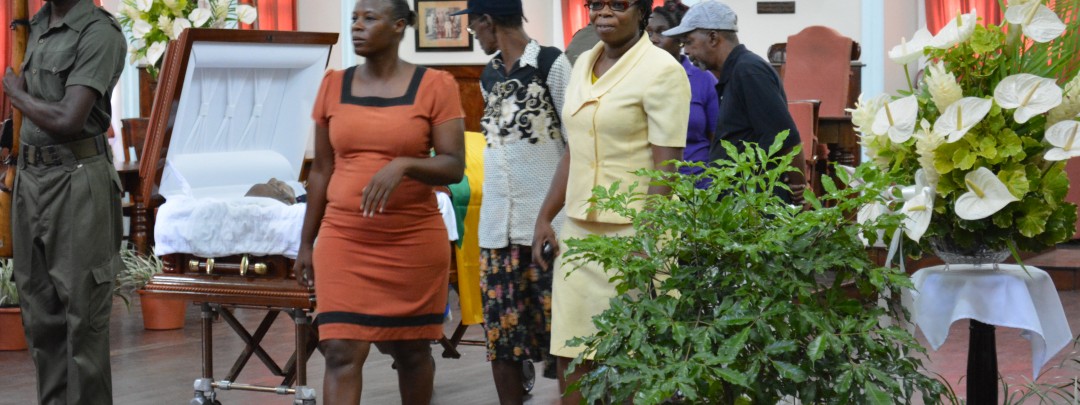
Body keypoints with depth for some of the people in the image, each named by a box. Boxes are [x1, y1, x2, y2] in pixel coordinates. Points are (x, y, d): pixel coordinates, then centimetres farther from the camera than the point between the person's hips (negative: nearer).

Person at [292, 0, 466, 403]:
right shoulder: (334, 85, 6)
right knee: (342, 352, -7)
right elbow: (321, 169, 12)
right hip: (344, 239, 2)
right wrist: (306, 243, 12)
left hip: (414, 241, -1)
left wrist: (403, 164, -26)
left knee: (410, 350, 12)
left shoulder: (435, 86, -3)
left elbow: (454, 166, -7)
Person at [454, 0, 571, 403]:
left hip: (547, 221, -6)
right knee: (501, 331, 7)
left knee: (557, 333, -5)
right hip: (497, 224, 6)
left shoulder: (552, 64, -6)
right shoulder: (488, 76, 13)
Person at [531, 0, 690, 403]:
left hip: (632, 231, -7)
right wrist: (544, 217, 13)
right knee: (569, 355, 7)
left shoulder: (661, 70, -10)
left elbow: (667, 168, -15)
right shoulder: (584, 64, 12)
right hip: (578, 230, 7)